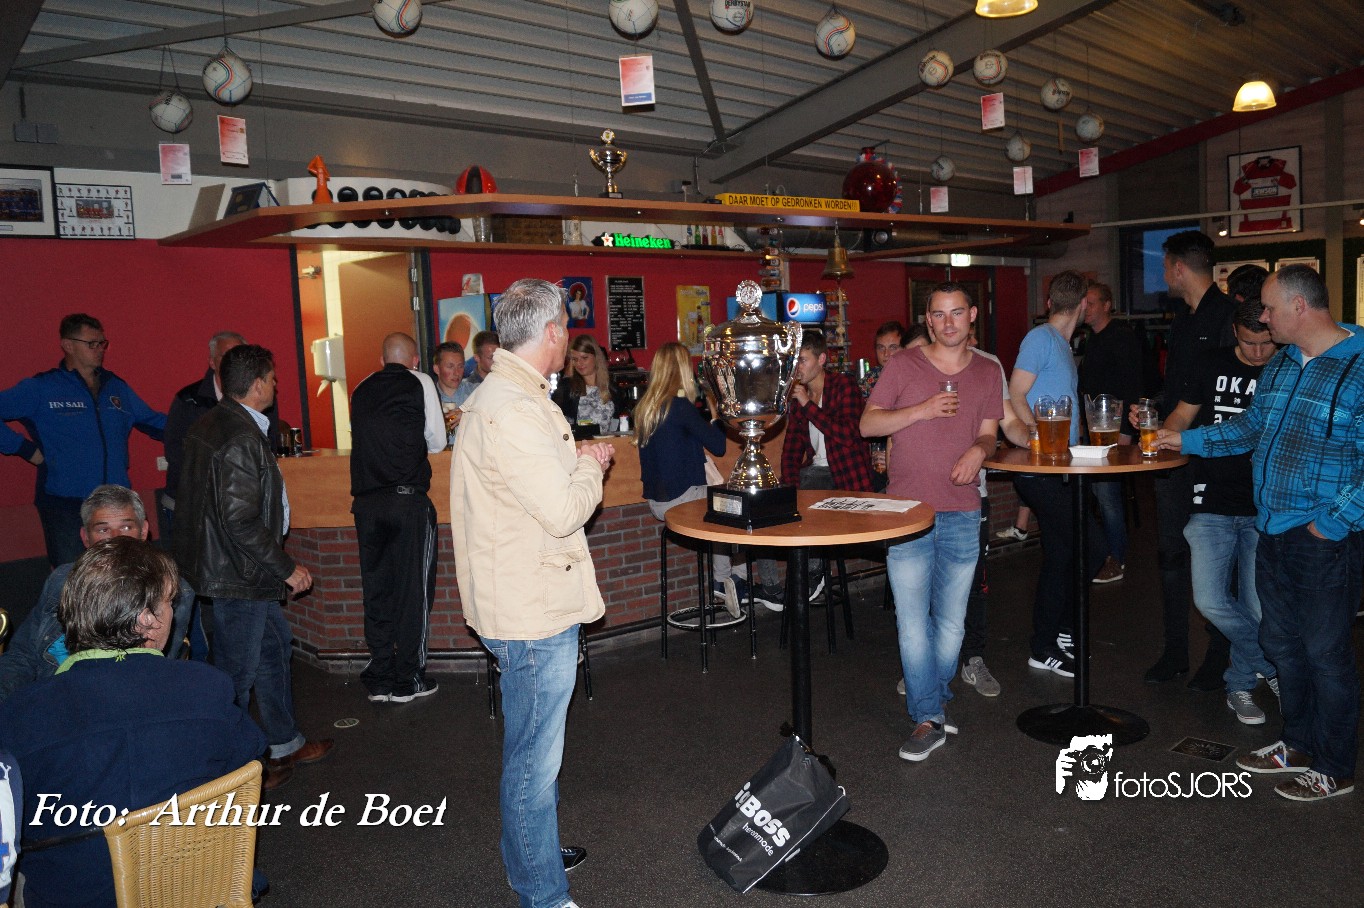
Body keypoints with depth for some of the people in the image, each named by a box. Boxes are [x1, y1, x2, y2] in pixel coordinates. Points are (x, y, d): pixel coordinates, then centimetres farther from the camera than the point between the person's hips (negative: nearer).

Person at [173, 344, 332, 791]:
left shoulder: (211, 423, 8)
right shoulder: (241, 439, -24)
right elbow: (241, 520, -27)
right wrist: (286, 567, -17)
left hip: (227, 565, 11)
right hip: (238, 574, -11)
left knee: (274, 646, 21)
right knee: (238, 670, 2)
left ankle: (285, 743, 34)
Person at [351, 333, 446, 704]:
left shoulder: (362, 390, 13)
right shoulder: (420, 382, 3)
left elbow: (361, 438, 20)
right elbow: (438, 442, 5)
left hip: (366, 502, 4)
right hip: (408, 497, -4)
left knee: (376, 590, 11)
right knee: (413, 589, 5)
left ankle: (380, 681, 19)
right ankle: (407, 681, 11)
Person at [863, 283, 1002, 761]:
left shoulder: (987, 372, 10)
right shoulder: (903, 365, 1)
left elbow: (988, 432, 13)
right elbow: (867, 424, -1)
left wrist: (979, 448, -10)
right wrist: (921, 410, -14)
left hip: (962, 514, 3)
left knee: (951, 621, 11)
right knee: (912, 621, -4)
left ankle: (934, 698, 32)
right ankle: (929, 719, 7)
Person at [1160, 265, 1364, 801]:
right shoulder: (1280, 365, 10)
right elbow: (1250, 428, 23)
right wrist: (1185, 440, 20)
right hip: (1273, 531, 8)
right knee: (1281, 643, 18)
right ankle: (1299, 744, 35)